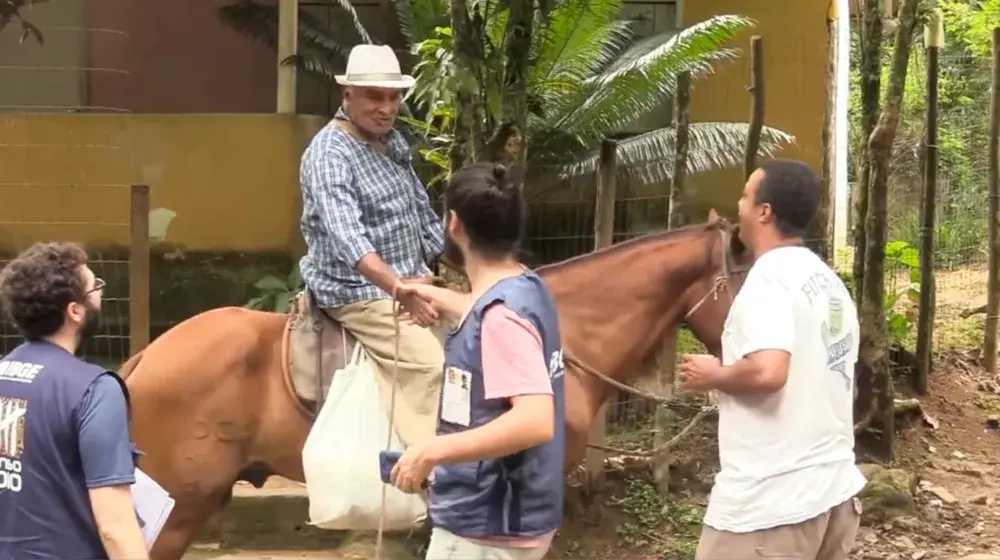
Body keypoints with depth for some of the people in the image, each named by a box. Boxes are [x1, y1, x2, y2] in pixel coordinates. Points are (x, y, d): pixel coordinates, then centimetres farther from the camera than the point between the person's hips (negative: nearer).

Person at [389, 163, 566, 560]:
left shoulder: (501, 313, -24)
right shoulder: (526, 290, 6)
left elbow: (536, 421, -34)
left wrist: (430, 452, -30)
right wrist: (433, 296, 46)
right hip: (514, 515, 10)